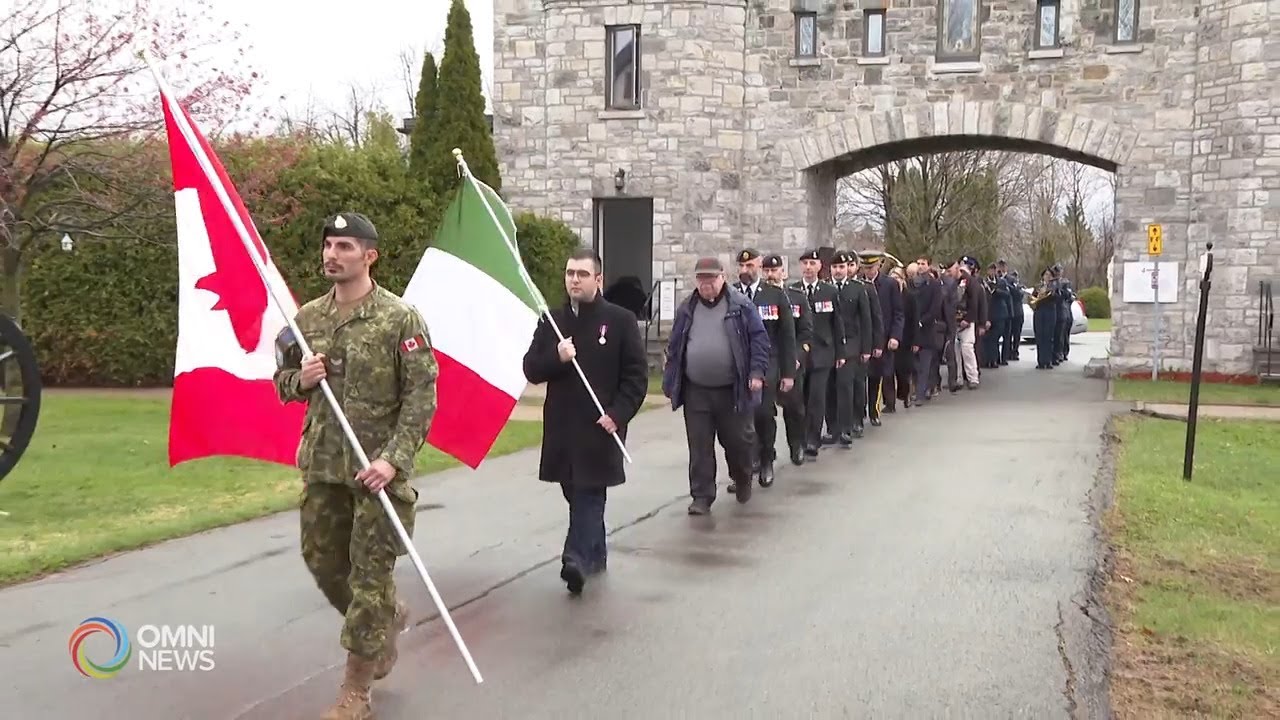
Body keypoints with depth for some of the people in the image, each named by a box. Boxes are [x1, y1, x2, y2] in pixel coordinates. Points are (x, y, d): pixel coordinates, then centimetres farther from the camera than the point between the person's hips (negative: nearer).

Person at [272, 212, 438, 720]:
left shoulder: (400, 319, -10)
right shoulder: (306, 317, 6)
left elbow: (422, 396, -12)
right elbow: (282, 381, 17)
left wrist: (394, 459, -22)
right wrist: (300, 380, -7)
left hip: (379, 466, -6)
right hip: (321, 464, 6)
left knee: (369, 571, -1)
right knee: (322, 560, 15)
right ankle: (387, 618, 42)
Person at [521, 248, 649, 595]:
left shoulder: (620, 320, -3)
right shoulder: (552, 321, 9)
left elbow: (637, 373, -4)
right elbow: (531, 369, 7)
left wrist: (618, 414, -14)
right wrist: (557, 357, -13)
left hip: (601, 426, -5)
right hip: (561, 425, 5)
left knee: (589, 494, -9)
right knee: (578, 495, 14)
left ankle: (577, 558, -16)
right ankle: (595, 555, 29)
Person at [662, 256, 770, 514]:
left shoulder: (741, 305, -2)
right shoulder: (687, 309, 7)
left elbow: (759, 338, -3)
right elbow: (674, 346, 12)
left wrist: (757, 372, -12)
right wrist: (670, 381, 10)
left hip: (733, 390, -2)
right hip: (696, 391, 2)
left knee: (737, 441, 10)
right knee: (699, 447, 1)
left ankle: (742, 481, 37)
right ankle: (702, 497, 9)